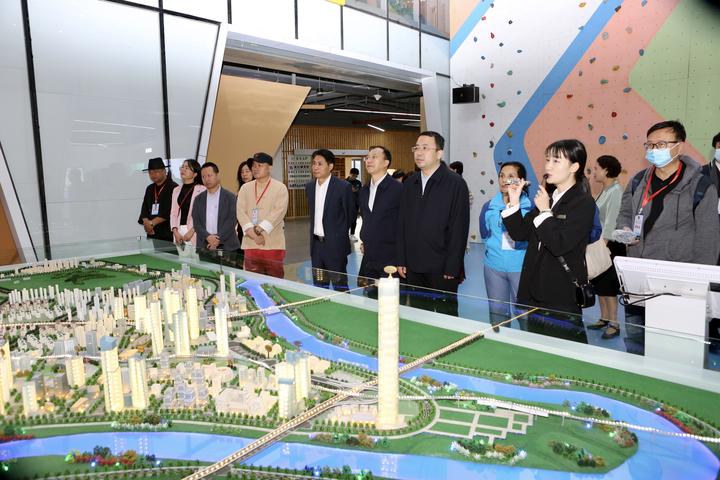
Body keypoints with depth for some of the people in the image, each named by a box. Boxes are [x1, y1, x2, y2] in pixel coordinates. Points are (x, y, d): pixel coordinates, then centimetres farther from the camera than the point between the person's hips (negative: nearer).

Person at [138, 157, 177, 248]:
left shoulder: (173, 187, -6)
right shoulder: (150, 189, 18)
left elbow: (169, 211, -13)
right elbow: (144, 208, 15)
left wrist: (151, 223, -11)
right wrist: (146, 222, -5)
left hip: (168, 234, -6)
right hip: (152, 233, 6)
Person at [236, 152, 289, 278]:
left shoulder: (280, 188, 2)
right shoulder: (245, 188, 12)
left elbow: (279, 211, -11)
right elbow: (241, 212, 1)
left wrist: (259, 229, -18)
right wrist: (253, 234, -13)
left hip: (273, 244, -3)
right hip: (251, 244, 3)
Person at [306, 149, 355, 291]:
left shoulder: (343, 187, -11)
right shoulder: (309, 187, 7)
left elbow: (350, 214, -3)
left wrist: (339, 235, 4)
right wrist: (315, 231, 14)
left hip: (335, 244, -6)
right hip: (316, 243, 6)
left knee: (339, 285, 2)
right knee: (319, 286, 13)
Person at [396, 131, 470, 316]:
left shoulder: (456, 183, -8)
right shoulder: (409, 183, 10)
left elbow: (459, 229, -11)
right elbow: (402, 224, 13)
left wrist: (452, 268, -14)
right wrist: (401, 260, 8)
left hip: (442, 270, -5)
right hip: (414, 269, 5)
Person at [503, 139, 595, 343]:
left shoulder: (584, 203, -11)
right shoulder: (546, 197, 11)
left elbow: (560, 245, -21)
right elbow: (520, 233, 8)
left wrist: (544, 212, -15)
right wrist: (514, 203, -2)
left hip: (563, 295, -7)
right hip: (535, 289, 7)